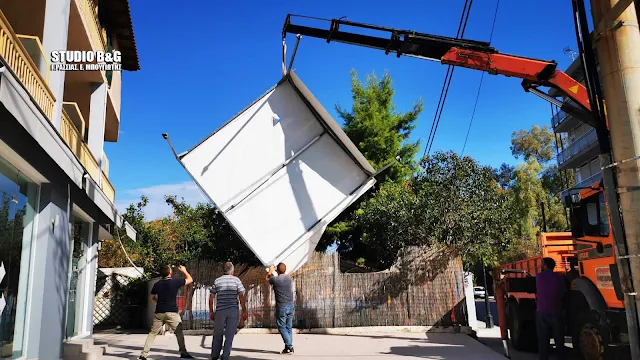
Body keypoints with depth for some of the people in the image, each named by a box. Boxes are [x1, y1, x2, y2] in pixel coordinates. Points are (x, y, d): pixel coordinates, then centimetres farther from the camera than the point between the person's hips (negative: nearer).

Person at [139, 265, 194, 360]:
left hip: (159, 312, 4)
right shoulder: (175, 282, -7)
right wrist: (184, 270, 17)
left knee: (152, 333, 12)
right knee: (179, 333, 3)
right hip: (172, 313, -4)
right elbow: (190, 280, 4)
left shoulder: (157, 284, 4)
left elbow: (152, 297, 17)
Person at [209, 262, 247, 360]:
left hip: (220, 311, 2)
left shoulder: (217, 281, 7)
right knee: (229, 335, 3)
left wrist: (211, 311, 13)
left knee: (217, 334, 14)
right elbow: (241, 296, -5)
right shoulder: (236, 280, 1)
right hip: (233, 310, -2)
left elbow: (211, 297, 6)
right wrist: (244, 311, 0)